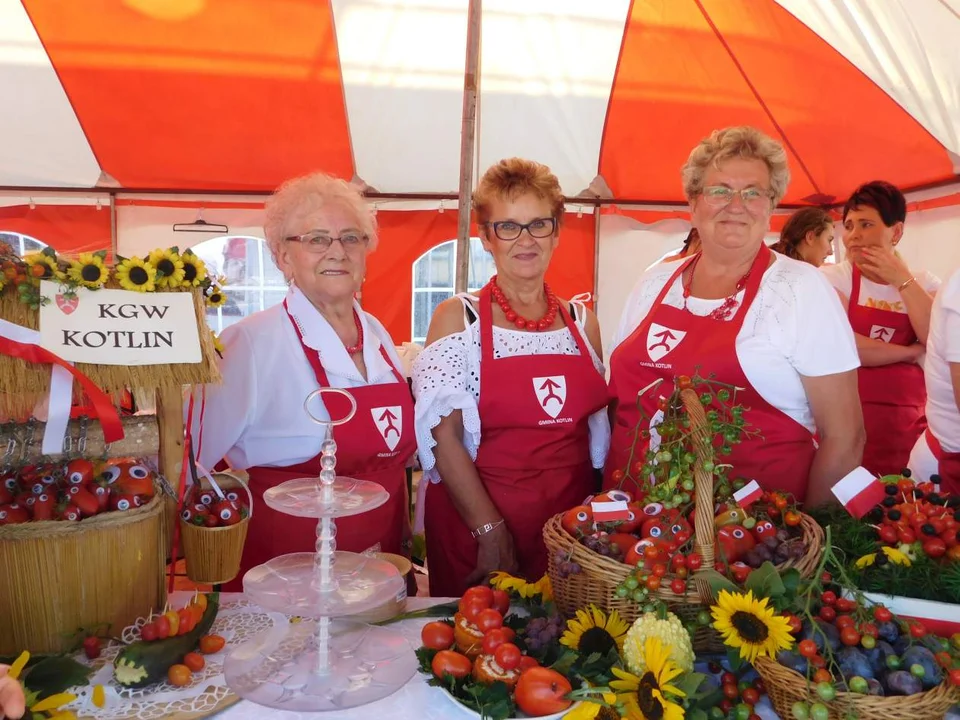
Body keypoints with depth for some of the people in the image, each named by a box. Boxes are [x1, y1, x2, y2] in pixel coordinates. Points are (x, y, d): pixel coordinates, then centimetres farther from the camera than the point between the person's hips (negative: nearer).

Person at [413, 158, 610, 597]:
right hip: (474, 525, -3)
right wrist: (491, 530, -17)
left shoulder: (582, 321, 7)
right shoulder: (459, 317, -5)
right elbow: (444, 435, -12)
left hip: (572, 524, 4)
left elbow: (599, 430, 13)